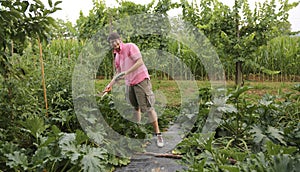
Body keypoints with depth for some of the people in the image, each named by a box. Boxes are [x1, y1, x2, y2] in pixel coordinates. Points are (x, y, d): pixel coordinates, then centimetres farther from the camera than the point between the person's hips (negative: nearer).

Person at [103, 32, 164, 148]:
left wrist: (127, 72, -22)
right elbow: (118, 73, 24)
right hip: (129, 83, 7)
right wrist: (110, 85, 18)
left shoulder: (130, 47, -6)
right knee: (135, 107, 11)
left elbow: (140, 62, -17)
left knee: (148, 107, -8)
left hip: (141, 80, -7)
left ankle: (158, 134, -2)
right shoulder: (117, 55, 16)